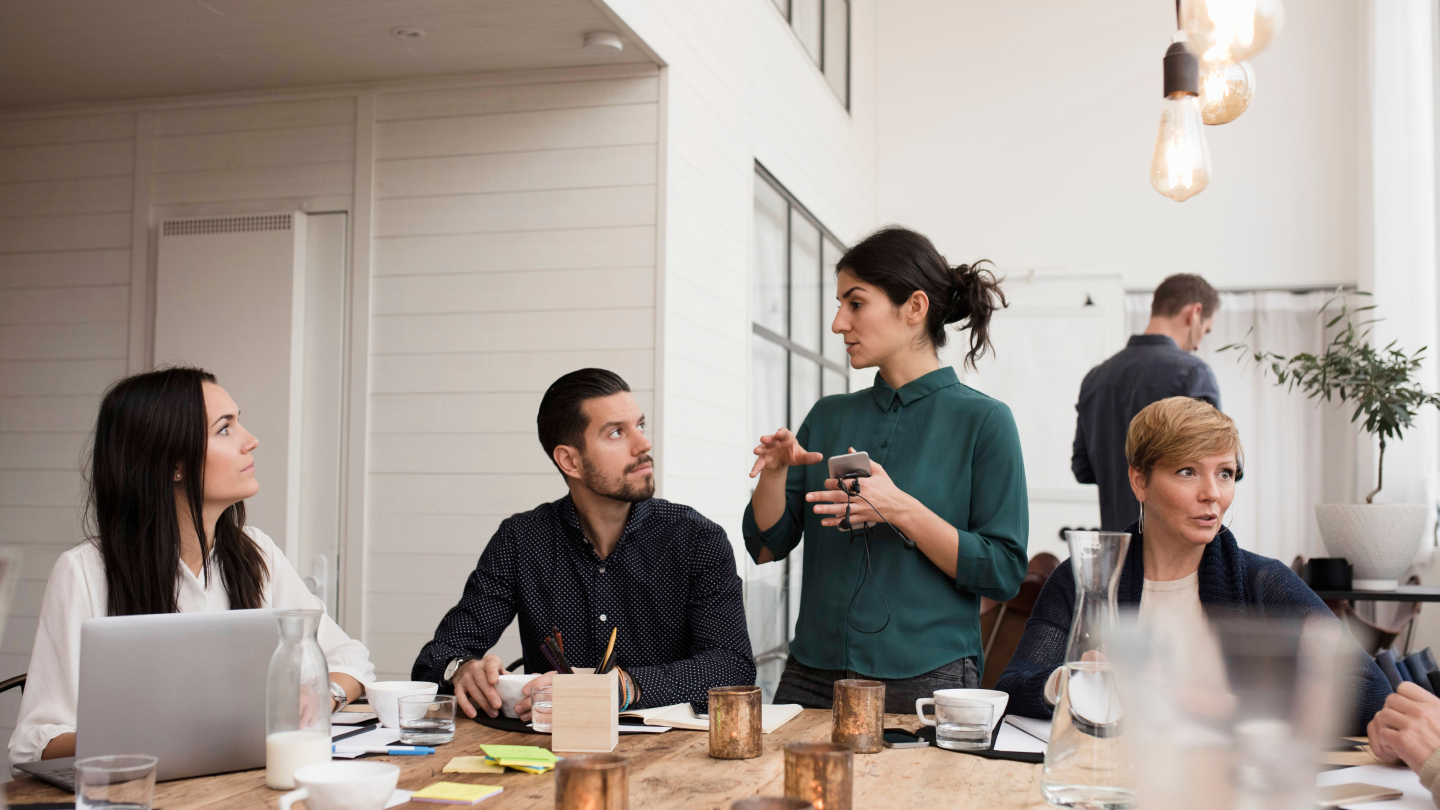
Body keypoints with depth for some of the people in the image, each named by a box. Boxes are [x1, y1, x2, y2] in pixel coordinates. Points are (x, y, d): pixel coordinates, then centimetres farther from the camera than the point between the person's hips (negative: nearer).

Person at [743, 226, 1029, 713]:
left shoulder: (983, 421, -4)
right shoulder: (828, 417, 11)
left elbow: (1003, 573, -11)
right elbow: (766, 545, 8)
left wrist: (901, 510, -20)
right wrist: (775, 471, -10)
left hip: (928, 681, -4)